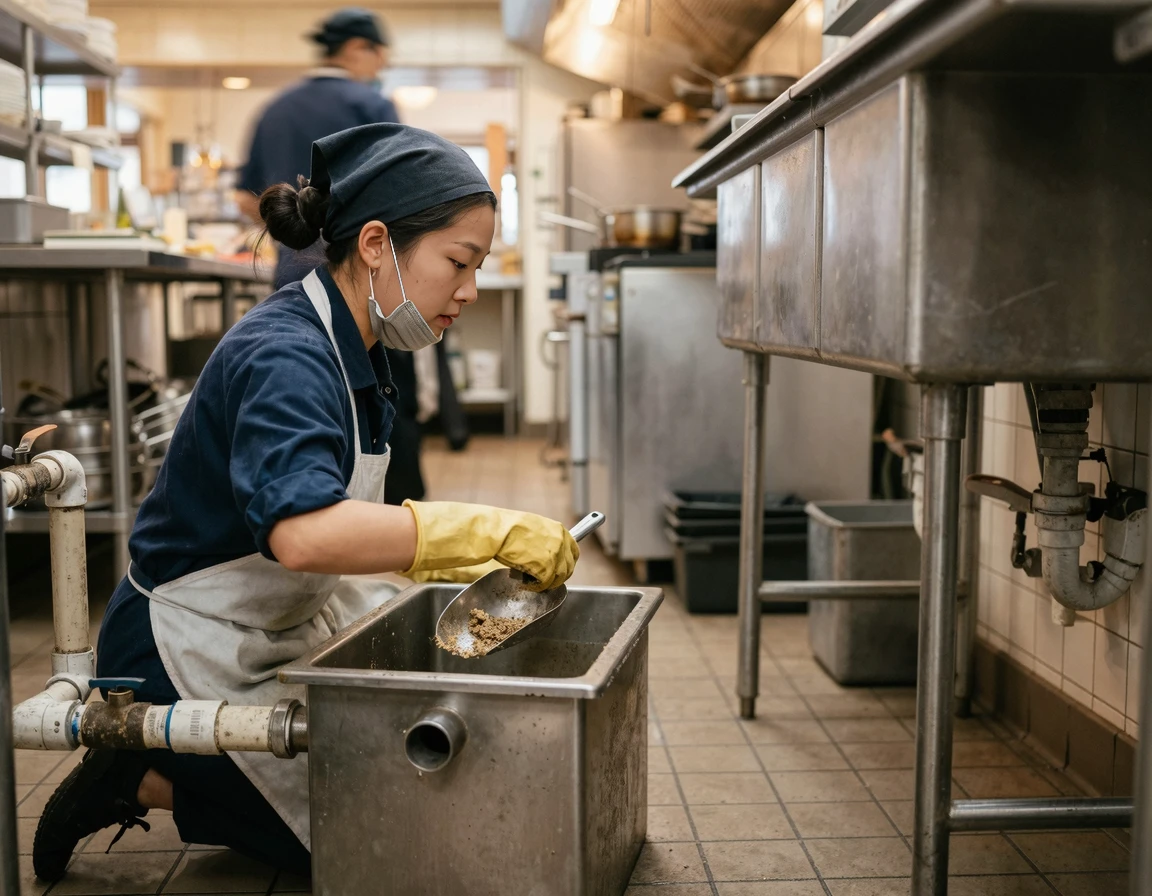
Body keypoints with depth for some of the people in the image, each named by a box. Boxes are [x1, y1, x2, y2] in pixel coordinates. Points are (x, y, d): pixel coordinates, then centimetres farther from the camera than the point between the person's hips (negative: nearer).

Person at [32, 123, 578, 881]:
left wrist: (467, 565, -7)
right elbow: (304, 533, -45)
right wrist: (488, 530, -40)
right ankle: (147, 783, 8)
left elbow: (356, 523, 7)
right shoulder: (284, 357, -28)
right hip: (192, 654, -9)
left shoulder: (356, 353, 2)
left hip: (290, 619, 9)